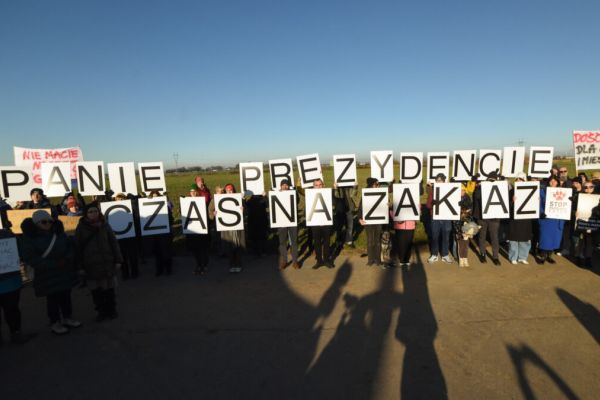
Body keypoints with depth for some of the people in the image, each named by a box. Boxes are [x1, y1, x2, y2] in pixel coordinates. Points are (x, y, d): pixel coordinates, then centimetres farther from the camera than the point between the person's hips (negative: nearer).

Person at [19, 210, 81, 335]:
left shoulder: (58, 232, 5)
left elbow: (70, 245, 11)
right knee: (52, 298, 4)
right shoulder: (29, 237, -10)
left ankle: (67, 318, 28)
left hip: (65, 271, 5)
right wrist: (52, 264, -22)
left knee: (66, 296, 13)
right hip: (47, 274, -5)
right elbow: (29, 257, -15)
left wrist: (68, 258, -9)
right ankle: (55, 323, 19)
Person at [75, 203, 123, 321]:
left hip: (107, 263, 1)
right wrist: (80, 266, -4)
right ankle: (102, 311, 23)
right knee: (96, 290, 7)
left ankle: (111, 310, 25)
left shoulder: (104, 225, 1)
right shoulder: (81, 227, -3)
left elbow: (113, 243, 1)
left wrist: (118, 260, -3)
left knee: (109, 288, 9)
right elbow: (78, 248, -1)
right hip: (91, 265, 0)